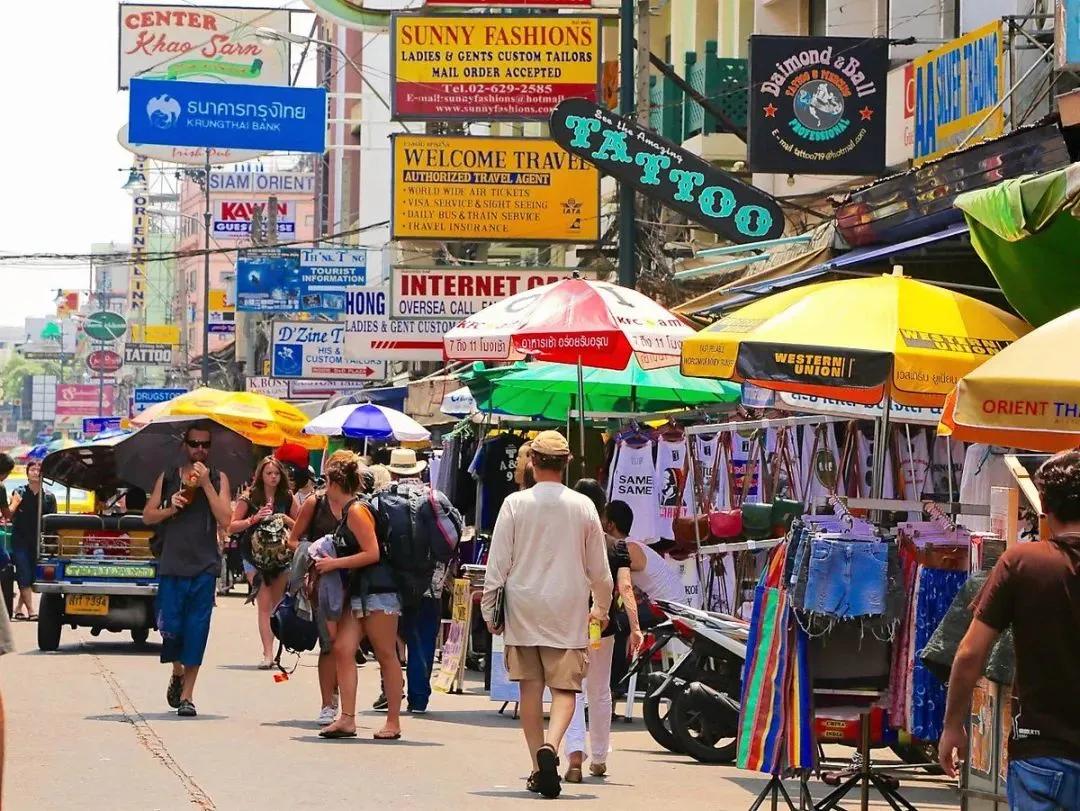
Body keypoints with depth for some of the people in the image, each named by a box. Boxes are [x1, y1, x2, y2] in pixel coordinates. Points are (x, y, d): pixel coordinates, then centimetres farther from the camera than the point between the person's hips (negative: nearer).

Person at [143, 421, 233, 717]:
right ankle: (177, 672, 25)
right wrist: (170, 509, -8)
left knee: (196, 630, -2)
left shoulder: (218, 479, 7)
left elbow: (225, 519, -5)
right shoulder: (168, 478, 10)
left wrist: (206, 484, -10)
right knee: (170, 627, -5)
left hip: (204, 567, -1)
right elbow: (147, 516, 11)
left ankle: (187, 694, 5)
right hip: (172, 565, 1)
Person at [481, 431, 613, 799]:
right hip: (568, 611, 0)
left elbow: (498, 561, -2)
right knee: (565, 687, 0)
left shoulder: (515, 503, -3)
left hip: (523, 608, 0)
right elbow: (598, 566, 9)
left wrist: (490, 608, 7)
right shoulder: (583, 506, 0)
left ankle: (538, 767, 7)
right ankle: (551, 746, -25)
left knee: (530, 686, 8)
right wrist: (601, 607, 23)